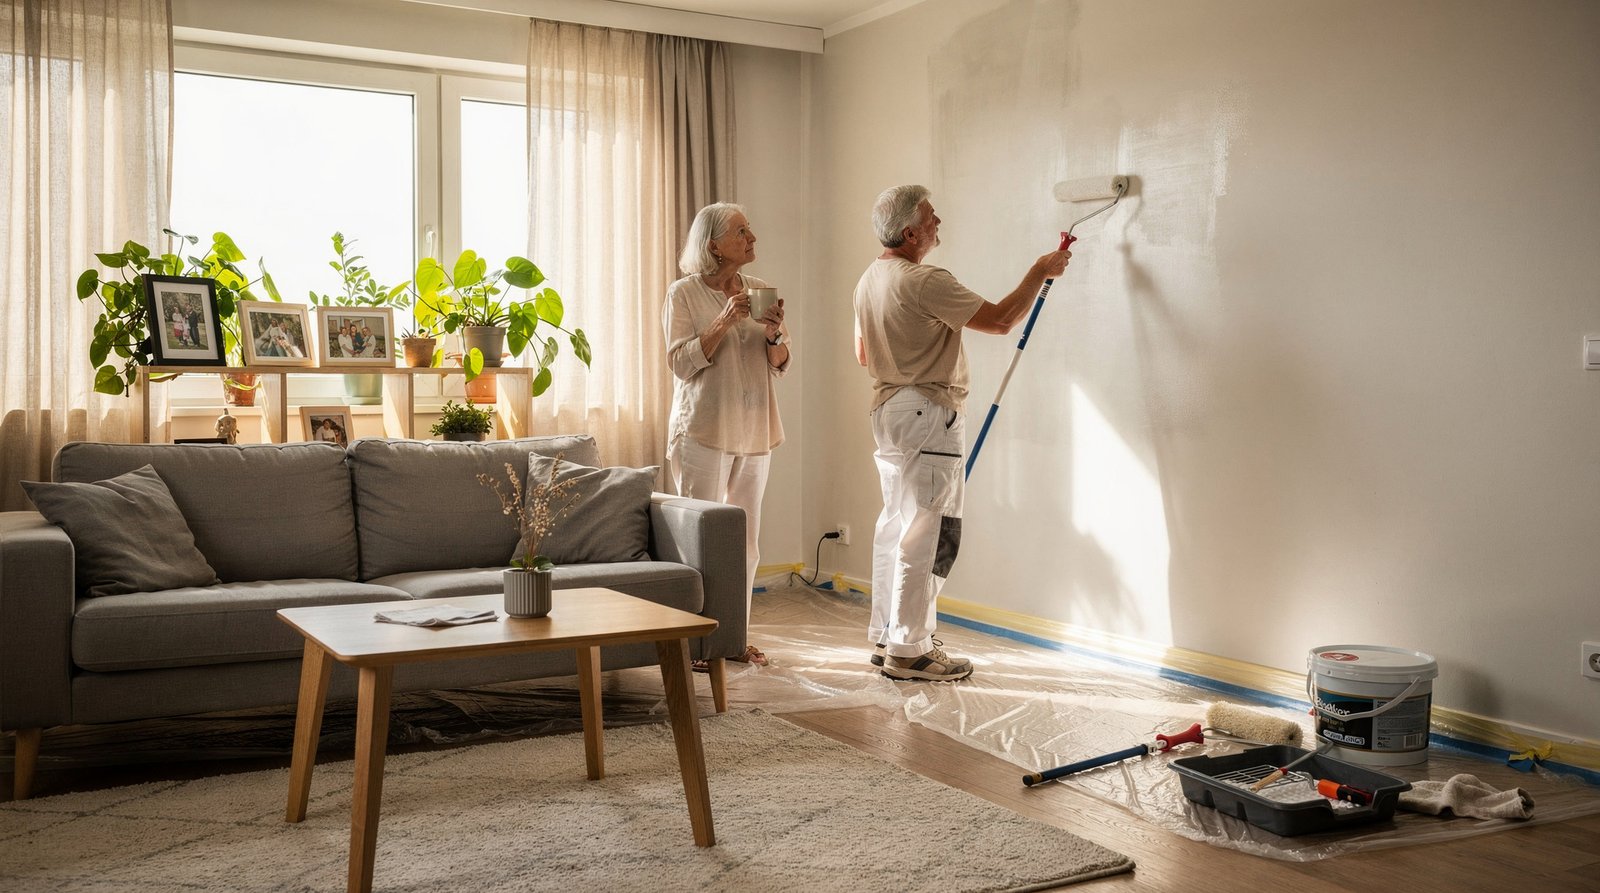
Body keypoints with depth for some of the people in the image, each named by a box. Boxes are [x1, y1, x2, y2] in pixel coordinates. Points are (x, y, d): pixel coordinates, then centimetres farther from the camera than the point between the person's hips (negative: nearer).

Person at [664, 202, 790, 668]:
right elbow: (682, 362, -11)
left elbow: (779, 366, 9)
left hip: (753, 432, 5)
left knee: (745, 538, 9)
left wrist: (774, 334, -11)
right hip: (704, 431, -5)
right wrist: (724, 323, -20)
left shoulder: (760, 291, 9)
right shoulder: (684, 293, -5)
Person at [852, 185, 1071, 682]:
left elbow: (862, 355, 21)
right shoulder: (923, 282, -20)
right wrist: (1040, 272, -5)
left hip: (888, 407, 10)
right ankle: (908, 650, -1)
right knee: (927, 532, -5)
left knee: (895, 525, 15)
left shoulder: (869, 280, 11)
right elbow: (1001, 320, -18)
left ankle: (885, 637, 22)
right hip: (928, 414, -10)